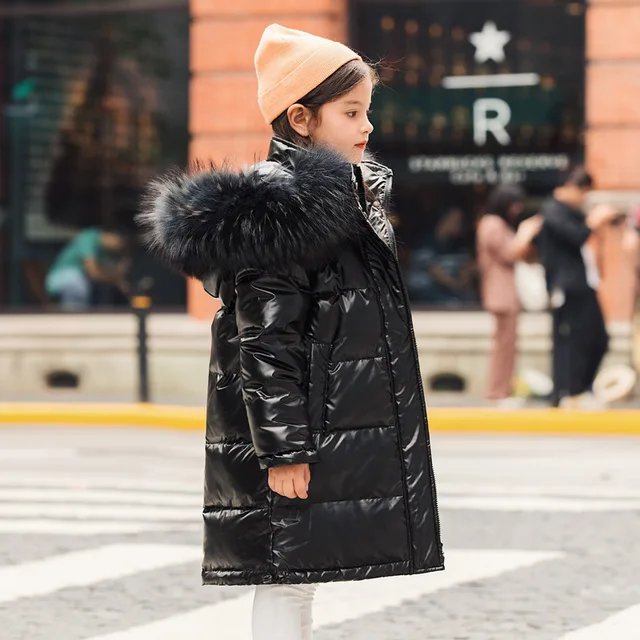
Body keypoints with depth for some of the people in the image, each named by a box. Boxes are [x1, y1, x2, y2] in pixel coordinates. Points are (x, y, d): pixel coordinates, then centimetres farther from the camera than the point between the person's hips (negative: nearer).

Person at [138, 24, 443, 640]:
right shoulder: (280, 208, -15)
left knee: (298, 578, 13)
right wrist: (282, 449, -23)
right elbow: (264, 344, -20)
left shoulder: (351, 193, 17)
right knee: (287, 578, -7)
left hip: (340, 430, 10)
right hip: (296, 431, -10)